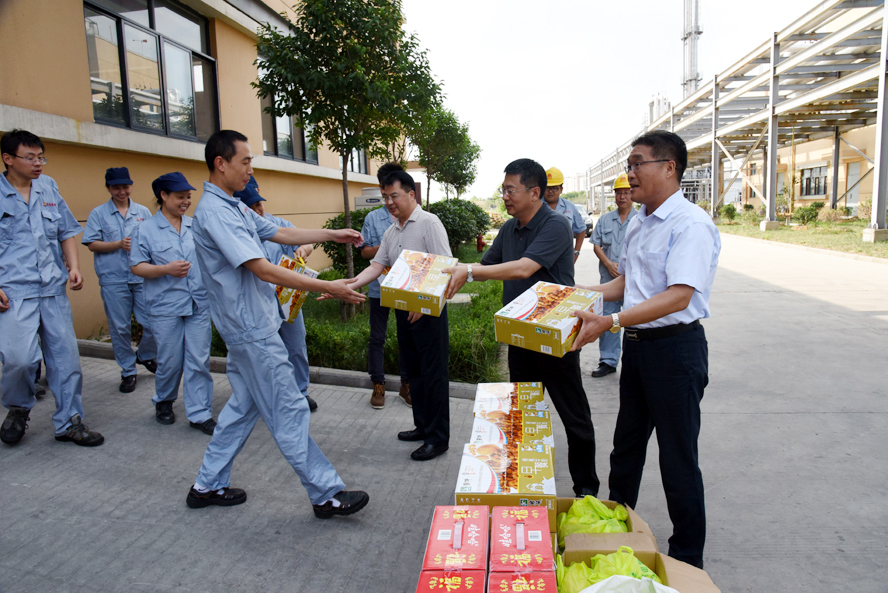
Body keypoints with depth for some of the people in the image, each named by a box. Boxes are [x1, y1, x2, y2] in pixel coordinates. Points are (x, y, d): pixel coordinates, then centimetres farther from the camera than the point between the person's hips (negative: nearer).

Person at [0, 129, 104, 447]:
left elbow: (67, 231, 18)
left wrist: (74, 266, 4)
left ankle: (69, 422, 18)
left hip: (53, 289, 4)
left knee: (65, 355, 5)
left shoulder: (49, 187, 12)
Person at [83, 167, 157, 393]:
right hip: (113, 280, -1)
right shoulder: (98, 214, 6)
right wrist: (119, 244, -13)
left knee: (154, 323, -1)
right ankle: (128, 371, 18)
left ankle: (146, 356, 28)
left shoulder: (143, 212, 11)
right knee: (120, 328, 4)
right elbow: (92, 244, 0)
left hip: (143, 278, 1)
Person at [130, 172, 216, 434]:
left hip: (199, 304, 2)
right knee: (170, 360, 7)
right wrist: (166, 269, -16)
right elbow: (137, 266, -2)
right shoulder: (146, 229, 1)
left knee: (199, 360, 2)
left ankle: (200, 414, 10)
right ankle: (163, 401, 34)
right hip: (166, 307, -2)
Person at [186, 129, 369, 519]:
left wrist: (333, 235, 17)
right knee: (289, 412, -3)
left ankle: (208, 485, 29)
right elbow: (264, 270, -25)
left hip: (251, 326, 10)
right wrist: (327, 288, -24)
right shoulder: (214, 212, -20)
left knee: (243, 405, 17)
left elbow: (281, 234, 21)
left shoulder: (235, 207, 12)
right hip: (252, 329, -10)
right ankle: (327, 494, 8)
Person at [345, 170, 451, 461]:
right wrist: (349, 286, -5)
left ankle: (438, 438, 7)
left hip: (428, 309, -8)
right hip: (404, 309, 8)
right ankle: (423, 426, 30)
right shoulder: (391, 233, 15)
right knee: (414, 371, 16)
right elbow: (377, 266, 11)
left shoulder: (429, 223, -9)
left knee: (433, 373, -2)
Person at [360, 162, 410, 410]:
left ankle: (406, 386, 24)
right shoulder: (373, 218, 2)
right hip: (380, 286, -1)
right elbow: (365, 251, 3)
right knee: (377, 337, 7)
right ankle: (378, 386, 20)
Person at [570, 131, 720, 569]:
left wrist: (611, 321, -34)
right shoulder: (637, 223, 11)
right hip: (637, 346, 9)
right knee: (626, 445, 20)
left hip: (675, 349, -8)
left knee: (677, 459, 5)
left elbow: (678, 296, -27)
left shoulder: (691, 224, -17)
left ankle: (687, 561, 25)